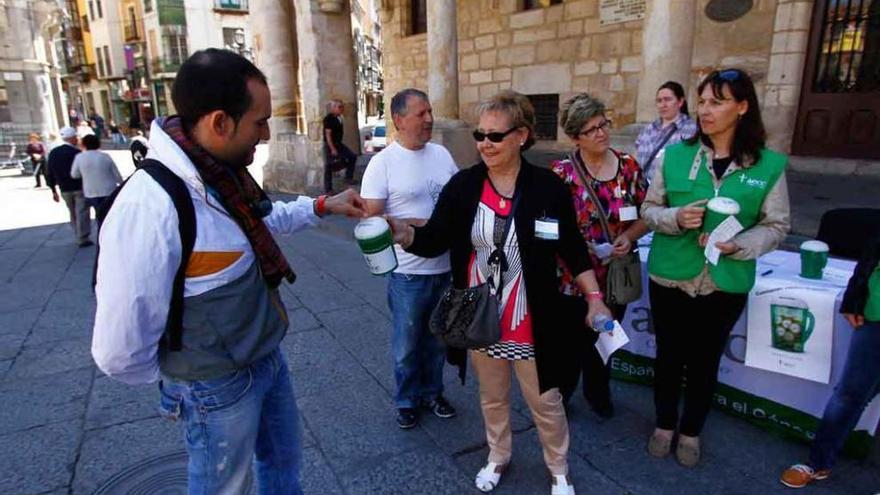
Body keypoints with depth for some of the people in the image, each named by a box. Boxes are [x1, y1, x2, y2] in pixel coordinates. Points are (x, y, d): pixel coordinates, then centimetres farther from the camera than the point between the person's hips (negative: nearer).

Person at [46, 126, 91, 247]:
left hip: (65, 189, 5)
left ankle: (78, 237, 22)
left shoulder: (53, 152, 4)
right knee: (82, 213, -1)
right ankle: (83, 238, -2)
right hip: (80, 187, -5)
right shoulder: (77, 153, -13)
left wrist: (53, 190, 14)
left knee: (73, 214, 17)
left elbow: (49, 173, 7)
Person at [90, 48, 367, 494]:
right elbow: (120, 352, -27)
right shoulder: (148, 209, -33)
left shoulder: (223, 173, -5)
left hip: (268, 357, 8)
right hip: (219, 388, -7)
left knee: (284, 458, 28)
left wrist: (322, 206, 13)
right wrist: (179, 379, -8)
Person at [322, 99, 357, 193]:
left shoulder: (338, 118, 9)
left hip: (338, 143, 9)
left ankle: (349, 177, 15)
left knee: (352, 156, 6)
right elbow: (328, 134, -21)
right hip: (330, 145, -9)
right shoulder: (328, 119, -17)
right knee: (329, 167, -2)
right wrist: (332, 149, -23)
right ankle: (328, 189, 4)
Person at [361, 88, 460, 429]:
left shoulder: (441, 154, 5)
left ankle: (433, 392, 41)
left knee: (438, 339, 20)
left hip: (447, 267, 5)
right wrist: (419, 227, -22)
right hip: (409, 272, -5)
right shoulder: (383, 162, -11)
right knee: (407, 343, 12)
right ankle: (407, 400, 34)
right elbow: (371, 217, -15)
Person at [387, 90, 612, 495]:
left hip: (530, 323, -2)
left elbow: (573, 249, -1)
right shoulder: (462, 185, -6)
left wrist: (595, 298, -6)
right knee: (492, 398, 23)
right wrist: (403, 232, -29)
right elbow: (433, 241, -9)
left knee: (545, 403, 16)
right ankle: (497, 458, 49)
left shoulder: (548, 187, -10)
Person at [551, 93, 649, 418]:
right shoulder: (561, 173, -11)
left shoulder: (628, 166, -1)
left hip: (616, 275, 3)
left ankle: (597, 391, 47)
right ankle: (559, 396, 37)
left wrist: (629, 237, -14)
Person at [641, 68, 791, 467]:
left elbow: (776, 226, -1)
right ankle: (664, 425, 39)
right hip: (670, 278, 0)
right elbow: (649, 210, 0)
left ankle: (691, 431, 39)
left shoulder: (769, 165, -6)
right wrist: (676, 217, -20)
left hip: (726, 285, 0)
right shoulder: (674, 155, -7)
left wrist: (737, 245, -20)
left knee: (705, 362, 16)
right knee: (668, 356, 15)